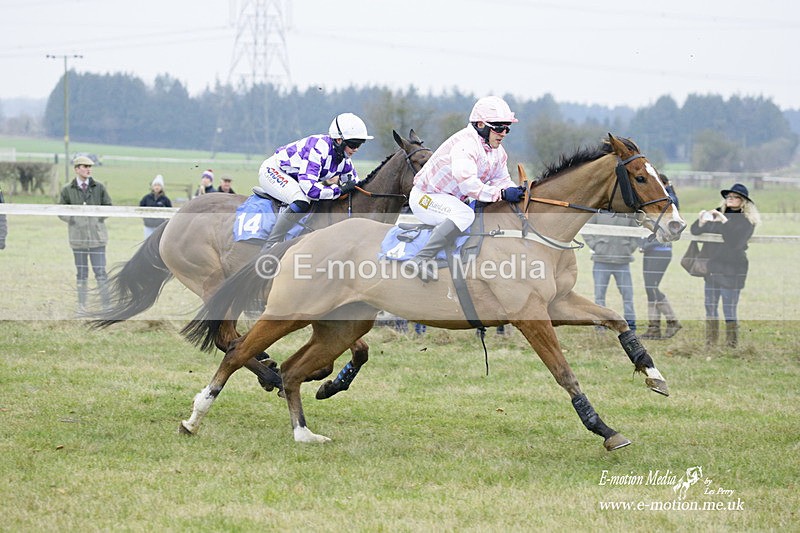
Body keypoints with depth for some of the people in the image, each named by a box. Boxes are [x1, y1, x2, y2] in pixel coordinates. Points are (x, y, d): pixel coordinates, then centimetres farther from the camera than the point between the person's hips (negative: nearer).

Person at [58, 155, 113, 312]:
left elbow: (108, 207, 10)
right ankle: (81, 305, 16)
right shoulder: (67, 190, 3)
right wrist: (73, 220, -5)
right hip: (78, 237, 1)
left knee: (100, 272, -4)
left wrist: (98, 218, -2)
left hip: (97, 236, -1)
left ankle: (106, 305, 0)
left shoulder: (99, 187, 4)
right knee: (82, 273, 8)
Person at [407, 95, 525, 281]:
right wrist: (501, 194, -35)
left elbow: (501, 180, 8)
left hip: (451, 200, 10)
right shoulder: (466, 144, -25)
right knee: (464, 214, -35)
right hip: (425, 198, -10)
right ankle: (421, 260, -40)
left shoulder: (497, 151, 5)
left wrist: (517, 192, -14)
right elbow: (467, 183, -36)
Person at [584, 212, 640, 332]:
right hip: (602, 261, -1)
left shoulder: (628, 216, 6)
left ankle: (630, 323, 8)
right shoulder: (599, 214, 2)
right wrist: (595, 246, -4)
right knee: (599, 294, 0)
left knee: (627, 293, 1)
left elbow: (636, 235, 16)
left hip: (622, 262, 1)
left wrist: (629, 249, 3)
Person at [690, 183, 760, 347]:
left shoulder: (747, 221, -4)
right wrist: (702, 222, -17)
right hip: (712, 268, 5)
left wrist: (724, 222, -23)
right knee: (710, 308, 10)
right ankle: (709, 344, 18)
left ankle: (732, 345, 0)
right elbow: (695, 231, 5)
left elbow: (736, 242, -18)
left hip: (732, 271, -5)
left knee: (729, 311, -6)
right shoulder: (717, 213, 9)